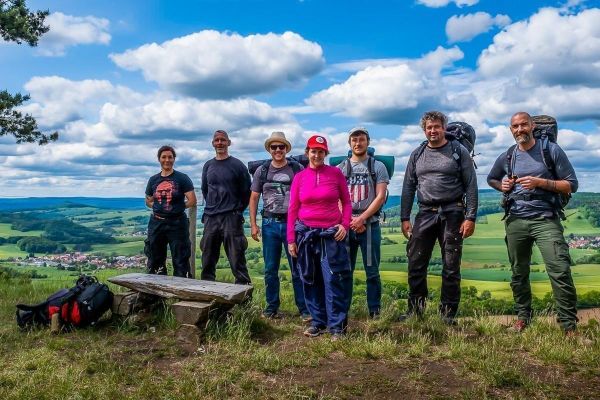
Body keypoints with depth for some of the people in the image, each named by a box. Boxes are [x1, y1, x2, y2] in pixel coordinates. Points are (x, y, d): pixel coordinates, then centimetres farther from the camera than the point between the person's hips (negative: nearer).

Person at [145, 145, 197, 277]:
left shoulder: (182, 178, -4)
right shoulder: (153, 180, 9)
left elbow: (192, 201, -9)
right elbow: (148, 201, 19)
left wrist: (177, 207, -2)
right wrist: (161, 207, 3)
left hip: (177, 223, -4)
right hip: (156, 223, 5)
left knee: (180, 260, 0)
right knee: (155, 260, 11)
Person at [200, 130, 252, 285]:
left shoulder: (237, 165, -1)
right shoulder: (208, 166, 13)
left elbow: (247, 191, 1)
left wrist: (238, 210, 1)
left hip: (231, 218, -5)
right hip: (210, 218, 5)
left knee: (237, 260, -6)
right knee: (207, 260, 11)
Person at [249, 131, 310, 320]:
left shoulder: (298, 169, 1)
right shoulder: (261, 171, 7)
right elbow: (254, 198, 10)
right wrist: (253, 225, 3)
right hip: (269, 224, 2)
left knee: (297, 269, 0)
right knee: (270, 270, 9)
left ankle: (304, 309, 9)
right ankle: (272, 307, 22)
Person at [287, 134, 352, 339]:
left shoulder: (336, 173, 0)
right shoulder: (299, 177, 4)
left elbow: (346, 202, 6)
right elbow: (292, 209, 5)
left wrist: (345, 225, -9)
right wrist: (291, 239, 1)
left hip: (332, 234, -2)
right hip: (306, 233, 3)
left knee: (333, 280, -4)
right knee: (311, 281, 9)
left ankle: (337, 326, 5)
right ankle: (317, 321, 22)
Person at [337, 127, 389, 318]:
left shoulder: (378, 167, 5)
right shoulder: (340, 168, 10)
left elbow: (381, 197, -3)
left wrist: (361, 218, -12)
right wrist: (350, 221, -8)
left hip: (370, 225, -1)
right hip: (346, 226, 2)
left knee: (372, 271, 2)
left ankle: (375, 312, 10)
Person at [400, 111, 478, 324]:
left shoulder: (459, 152, 1)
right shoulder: (417, 155, 10)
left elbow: (471, 186, -2)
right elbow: (408, 187, 10)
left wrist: (470, 217, -10)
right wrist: (404, 218, 4)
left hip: (452, 214, -2)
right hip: (425, 214, 3)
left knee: (451, 267, 4)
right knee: (416, 264, 2)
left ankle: (448, 313, 15)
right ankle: (415, 309, 15)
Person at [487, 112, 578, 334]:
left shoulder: (551, 150, 2)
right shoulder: (506, 157, 11)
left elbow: (571, 185, 0)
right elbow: (491, 179, 30)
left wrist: (540, 182, -13)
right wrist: (501, 186, 7)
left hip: (546, 219, -3)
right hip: (515, 221, 4)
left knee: (560, 270, -14)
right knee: (518, 273, 11)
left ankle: (569, 325, -5)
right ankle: (523, 317, 26)